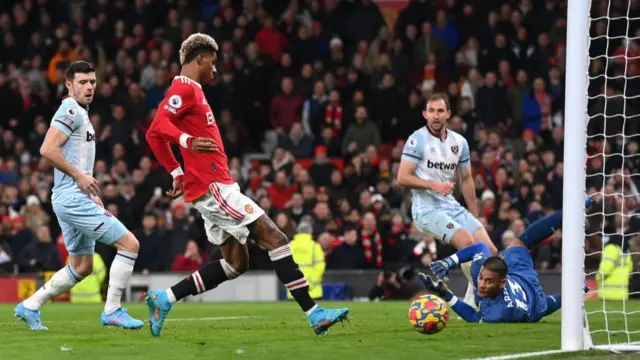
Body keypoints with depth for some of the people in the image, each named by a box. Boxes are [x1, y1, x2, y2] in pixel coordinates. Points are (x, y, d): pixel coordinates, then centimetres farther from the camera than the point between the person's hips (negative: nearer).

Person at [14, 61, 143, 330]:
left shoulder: (80, 114, 20)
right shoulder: (71, 111, -11)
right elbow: (48, 149, -22)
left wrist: (91, 195, 17)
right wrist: (80, 176, -18)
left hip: (77, 199, 10)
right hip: (73, 198, -10)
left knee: (82, 267, 16)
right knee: (129, 244, -11)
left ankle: (29, 307, 18)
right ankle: (112, 311, -7)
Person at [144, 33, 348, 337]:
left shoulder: (189, 91, 21)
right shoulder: (185, 89, -9)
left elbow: (155, 137, 29)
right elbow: (158, 126, -25)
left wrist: (177, 174, 26)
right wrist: (188, 141, -40)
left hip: (213, 187, 11)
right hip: (214, 186, -11)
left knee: (235, 263, 10)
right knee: (275, 239, -11)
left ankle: (164, 299, 7)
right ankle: (313, 314, -13)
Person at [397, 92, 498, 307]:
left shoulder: (460, 142, 10)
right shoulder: (417, 140, -7)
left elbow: (466, 180, 19)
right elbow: (402, 177, -11)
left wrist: (475, 218, 18)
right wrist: (434, 185, -21)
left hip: (452, 207, 6)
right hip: (427, 209, -6)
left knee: (490, 251, -5)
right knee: (467, 243, -26)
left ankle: (470, 304, 6)